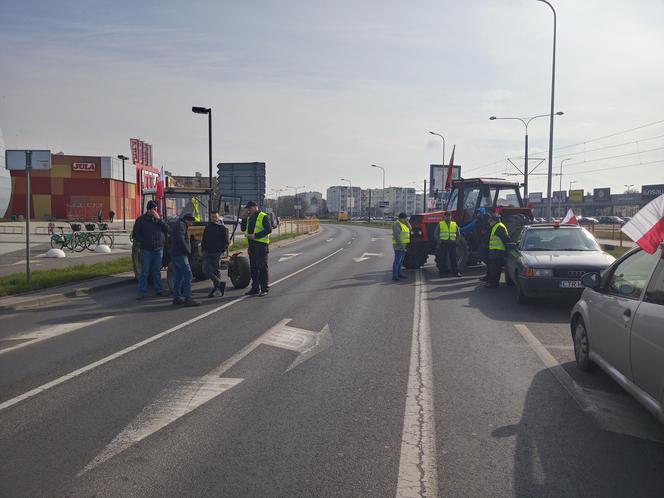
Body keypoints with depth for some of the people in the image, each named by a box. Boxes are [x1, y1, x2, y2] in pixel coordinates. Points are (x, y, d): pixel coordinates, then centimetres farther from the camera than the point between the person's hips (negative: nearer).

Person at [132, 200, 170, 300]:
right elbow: (135, 235, 1)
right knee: (144, 271, -1)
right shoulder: (141, 220, 0)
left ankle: (158, 290, 18)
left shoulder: (158, 219, 9)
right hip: (146, 250, -3)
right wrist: (144, 242, -9)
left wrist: (159, 219, -12)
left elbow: (167, 229, -4)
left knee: (157, 271, 10)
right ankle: (142, 292, 1)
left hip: (158, 249, 3)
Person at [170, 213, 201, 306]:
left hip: (175, 254, 11)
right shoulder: (181, 225, -10)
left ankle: (176, 298, 16)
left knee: (178, 277, 13)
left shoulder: (178, 224, 22)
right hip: (180, 254, -11)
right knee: (188, 275, -13)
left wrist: (187, 251, 16)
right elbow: (180, 239, -23)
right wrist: (188, 250, -13)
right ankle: (188, 299, -17)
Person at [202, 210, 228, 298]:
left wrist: (222, 250, -12)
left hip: (216, 253, -4)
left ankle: (215, 290, 8)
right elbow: (204, 240, 22)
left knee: (216, 271, 0)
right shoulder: (208, 227, 15)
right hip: (207, 253, 4)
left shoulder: (222, 228, 0)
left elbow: (226, 242, -1)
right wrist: (203, 248, 9)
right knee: (206, 270, -7)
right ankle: (220, 283, -2)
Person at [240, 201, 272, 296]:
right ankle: (255, 288, 17)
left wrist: (255, 235, -21)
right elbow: (243, 229, 19)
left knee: (262, 267, -4)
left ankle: (264, 289, 2)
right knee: (253, 267, 10)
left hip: (261, 245, -8)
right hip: (252, 245, 8)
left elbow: (268, 230, -17)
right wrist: (244, 219, 5)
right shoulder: (249, 218, 17)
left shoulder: (263, 217, -8)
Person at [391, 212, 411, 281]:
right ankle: (394, 276, -12)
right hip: (399, 245, -10)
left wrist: (407, 222, -1)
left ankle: (399, 273, 22)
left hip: (403, 245, 10)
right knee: (397, 260, -11)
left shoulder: (403, 224, 16)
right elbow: (396, 235, -21)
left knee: (401, 260, 14)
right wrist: (401, 245, -24)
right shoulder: (397, 224, -14)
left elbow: (410, 229, 8)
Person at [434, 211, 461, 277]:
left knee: (453, 258, 3)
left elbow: (458, 234, 20)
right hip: (443, 244, -2)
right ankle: (441, 272, 6)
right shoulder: (440, 224, 5)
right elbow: (435, 234, 7)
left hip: (452, 244, 2)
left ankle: (455, 272, 8)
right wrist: (439, 240, -5)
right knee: (442, 259, 0)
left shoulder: (454, 224, 12)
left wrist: (456, 240, 6)